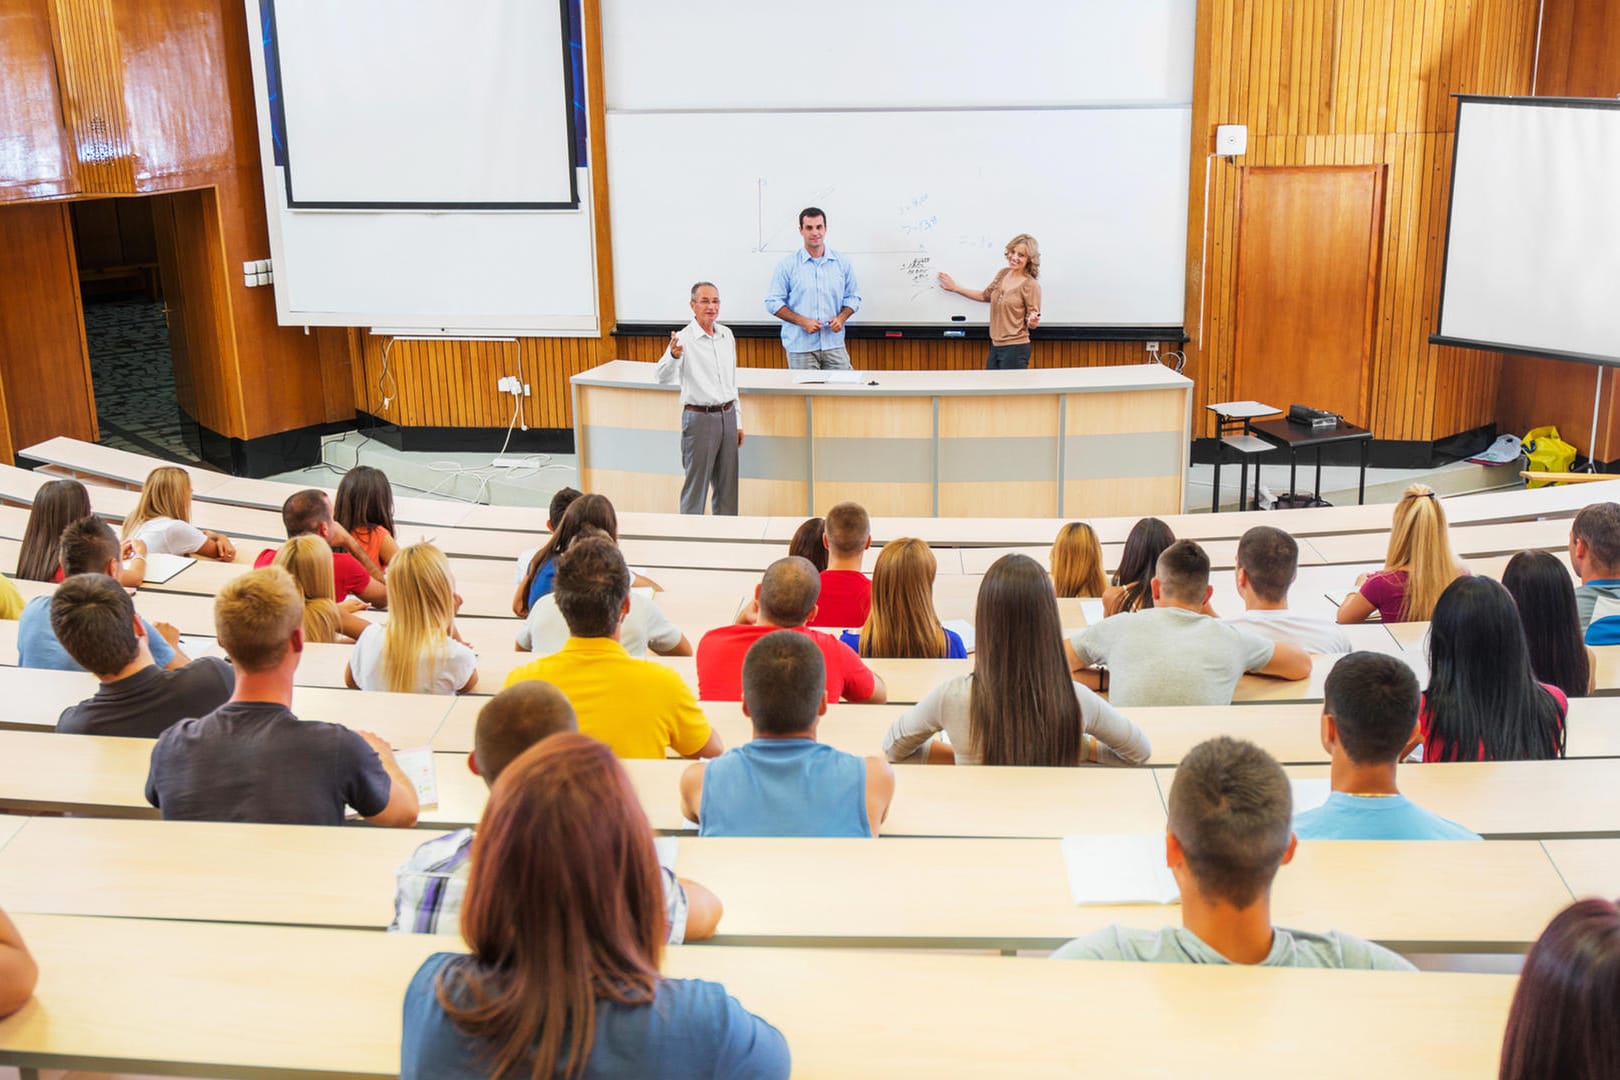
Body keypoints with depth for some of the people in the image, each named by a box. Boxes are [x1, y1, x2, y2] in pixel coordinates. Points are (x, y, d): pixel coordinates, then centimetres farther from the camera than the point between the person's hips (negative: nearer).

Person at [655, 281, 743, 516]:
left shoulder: (727, 335, 9)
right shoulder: (683, 339, -11)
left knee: (728, 486, 12)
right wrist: (673, 356, -47)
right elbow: (661, 376, -26)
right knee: (696, 485, -1)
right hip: (699, 418, -6)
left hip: (727, 416, 6)